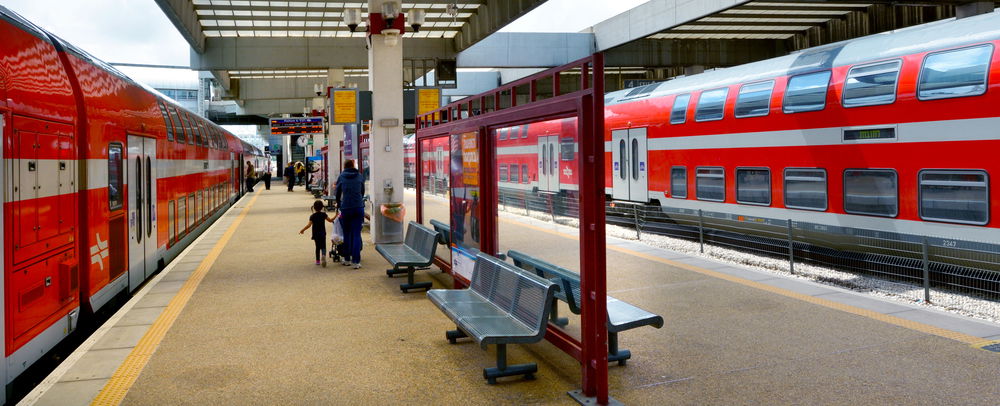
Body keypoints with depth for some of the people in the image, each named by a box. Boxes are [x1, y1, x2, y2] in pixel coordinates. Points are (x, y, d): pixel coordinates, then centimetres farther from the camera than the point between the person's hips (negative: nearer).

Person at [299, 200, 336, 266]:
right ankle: (323, 255, -30)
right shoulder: (323, 214, -2)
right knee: (323, 246, 0)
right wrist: (336, 216, 19)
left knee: (318, 247, 12)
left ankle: (318, 260, 14)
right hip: (322, 234, 0)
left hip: (315, 234, 0)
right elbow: (330, 220, 5)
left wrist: (302, 230, -3)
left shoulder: (312, 216, -5)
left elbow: (309, 225, -12)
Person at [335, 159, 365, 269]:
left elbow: (336, 193, 14)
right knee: (357, 234, 0)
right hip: (359, 207, 1)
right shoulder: (359, 176, 8)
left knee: (347, 234, 13)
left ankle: (347, 259, 20)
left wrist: (338, 203, 33)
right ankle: (356, 261, -5)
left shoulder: (341, 177, 5)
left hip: (346, 208, 0)